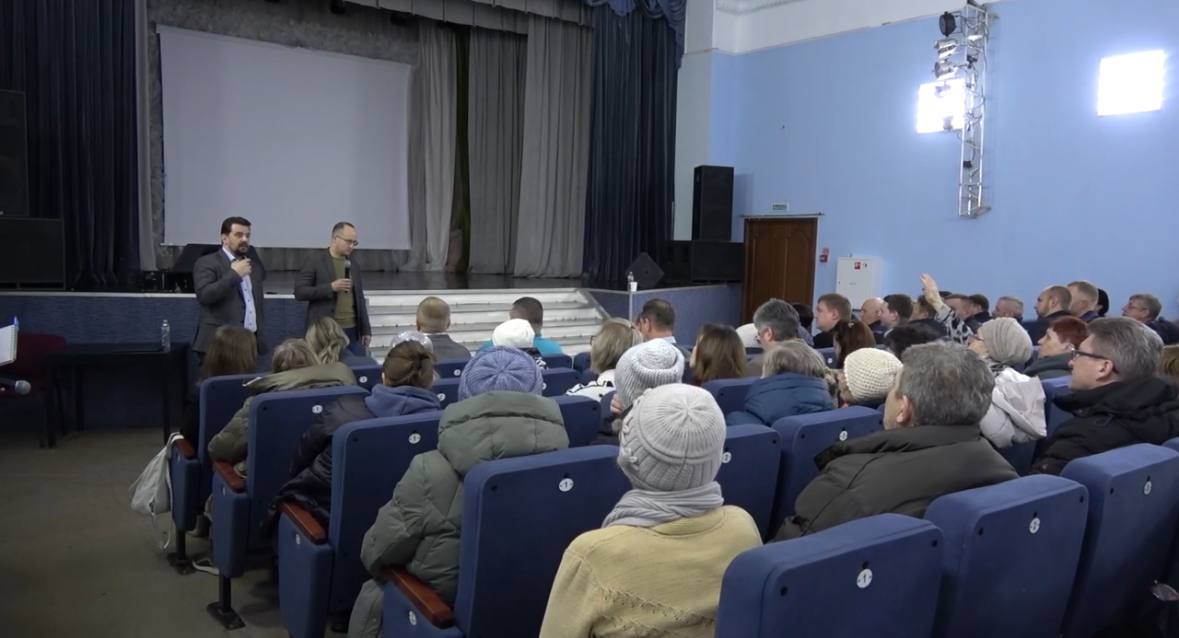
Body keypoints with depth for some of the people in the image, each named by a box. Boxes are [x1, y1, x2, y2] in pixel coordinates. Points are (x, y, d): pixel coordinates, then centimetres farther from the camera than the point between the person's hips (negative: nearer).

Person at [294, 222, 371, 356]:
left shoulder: (352, 261, 12)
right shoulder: (315, 259, -4)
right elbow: (299, 292, -9)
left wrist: (365, 329, 11)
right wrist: (330, 287, -19)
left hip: (353, 330, 5)